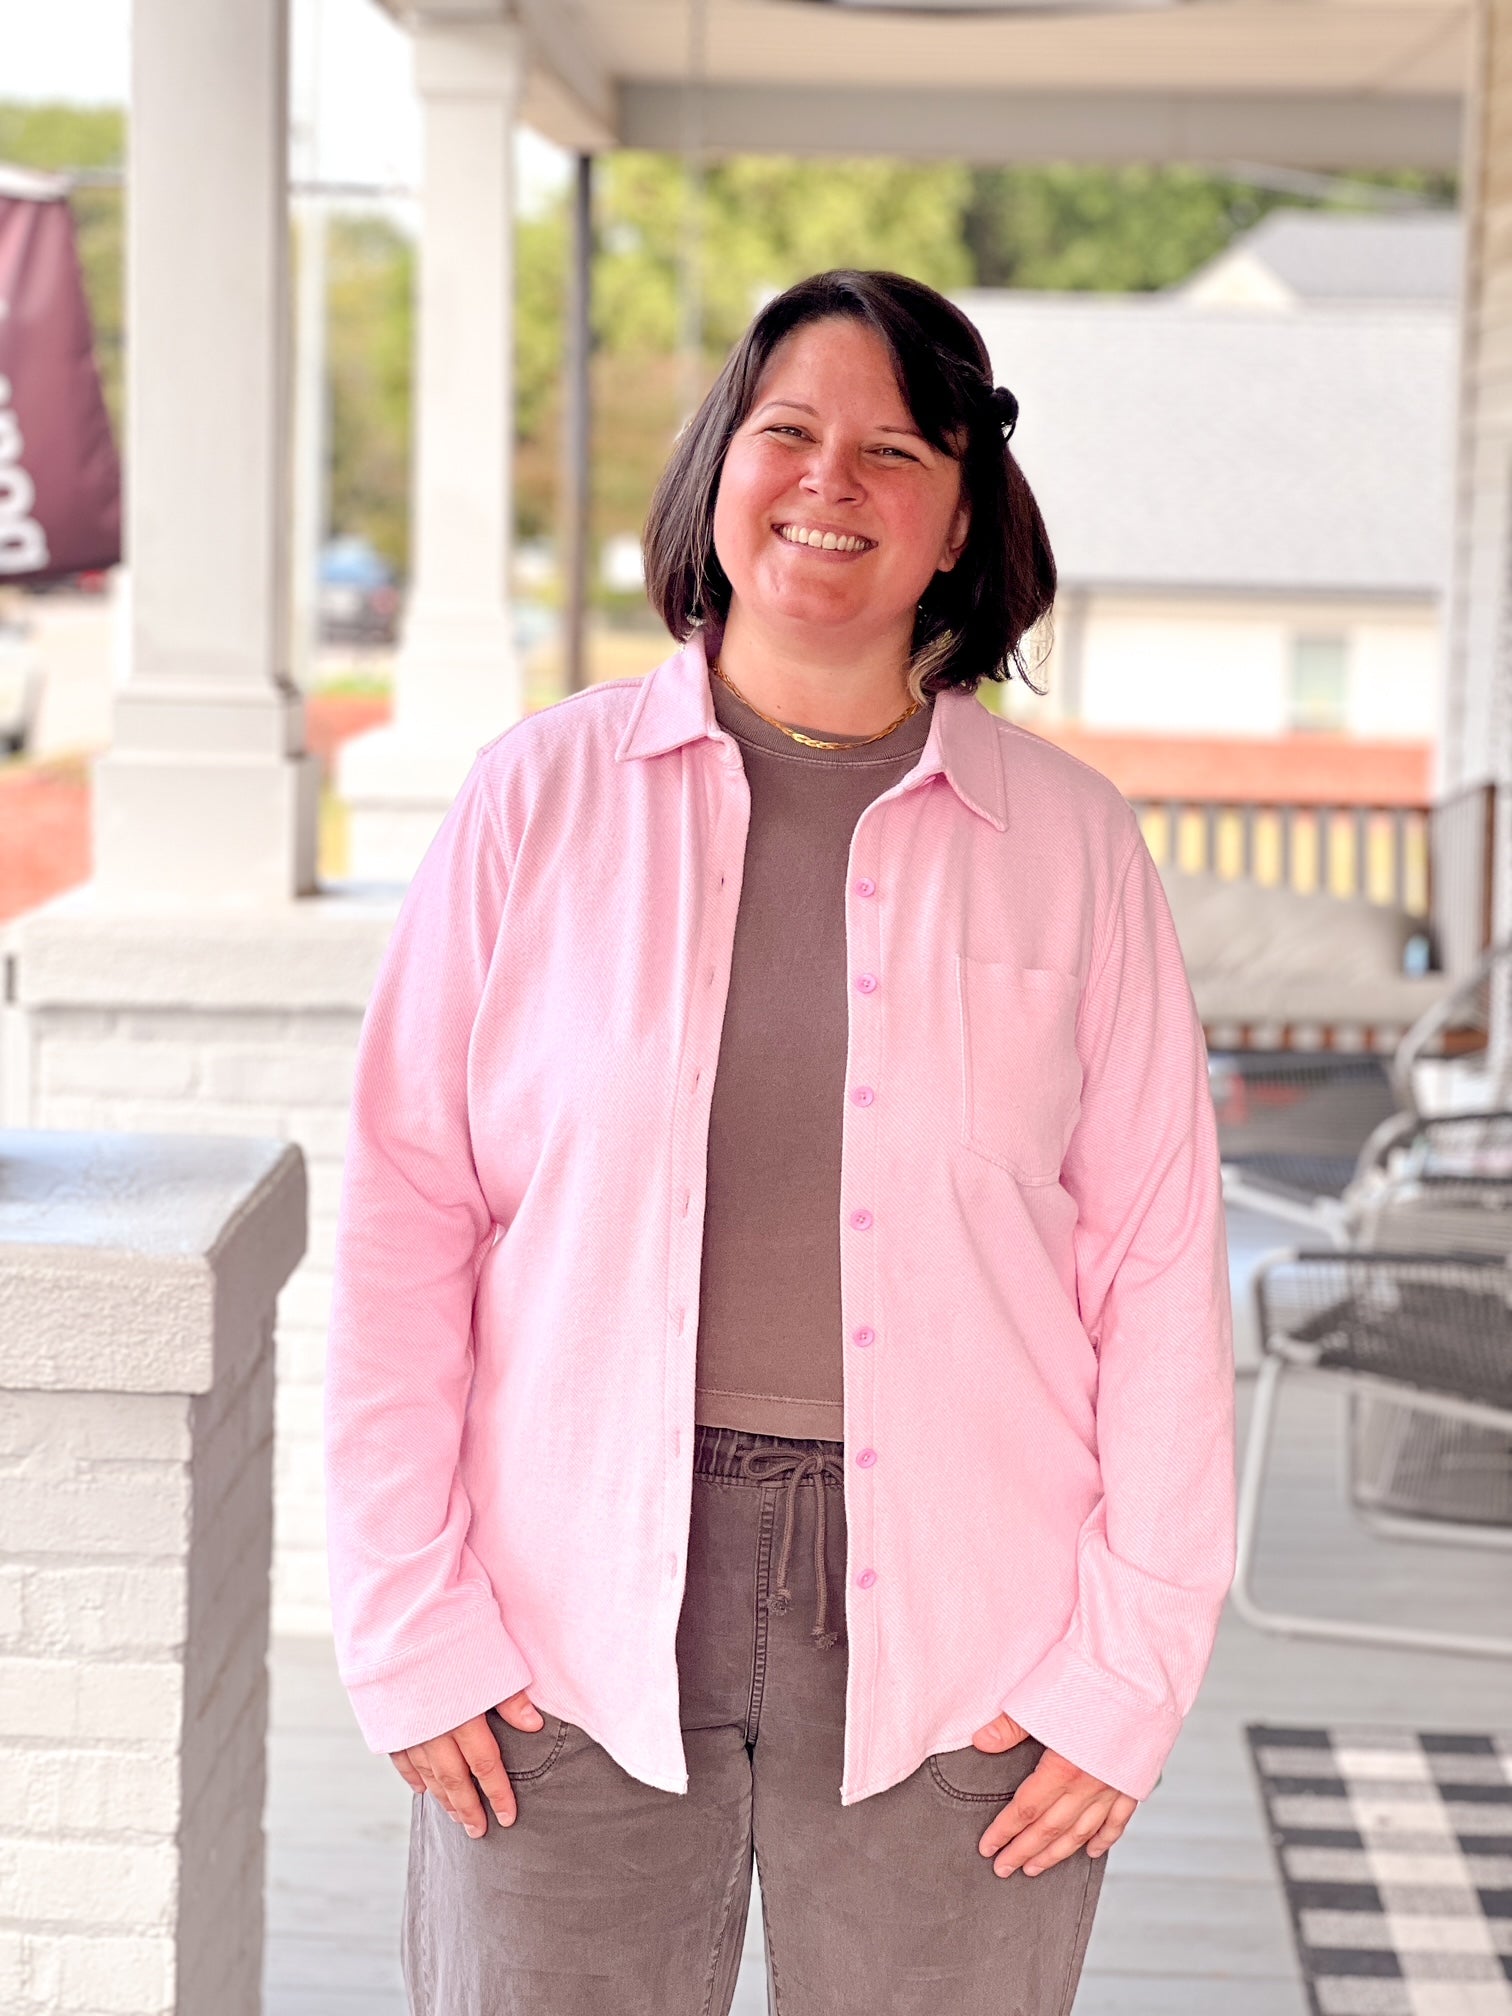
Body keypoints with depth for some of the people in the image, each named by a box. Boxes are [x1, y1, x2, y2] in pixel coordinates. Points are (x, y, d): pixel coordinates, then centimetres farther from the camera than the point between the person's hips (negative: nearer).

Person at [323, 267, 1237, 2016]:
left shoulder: (1070, 840, 4)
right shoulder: (540, 797, 3)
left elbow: (1156, 1263, 4)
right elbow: (402, 1225, 3)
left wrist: (1132, 1667, -1)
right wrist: (406, 1622, -2)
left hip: (954, 1641, 0)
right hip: (576, 1620, 0)